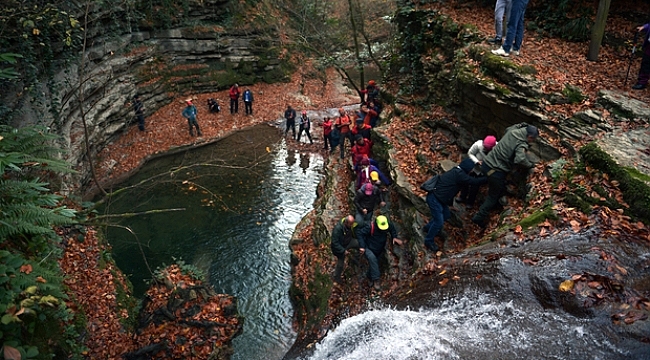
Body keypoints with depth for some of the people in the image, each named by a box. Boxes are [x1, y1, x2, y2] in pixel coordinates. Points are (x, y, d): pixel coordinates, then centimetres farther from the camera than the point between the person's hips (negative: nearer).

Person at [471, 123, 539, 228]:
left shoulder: (512, 131, 1)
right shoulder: (521, 145, -21)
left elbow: (507, 129, 26)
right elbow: (520, 159, -38)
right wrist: (530, 165, -20)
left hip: (486, 163, 8)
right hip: (495, 171, -8)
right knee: (494, 195, 11)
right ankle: (479, 217, 14)